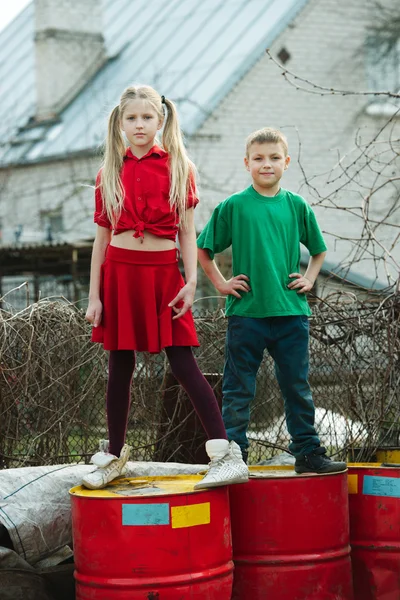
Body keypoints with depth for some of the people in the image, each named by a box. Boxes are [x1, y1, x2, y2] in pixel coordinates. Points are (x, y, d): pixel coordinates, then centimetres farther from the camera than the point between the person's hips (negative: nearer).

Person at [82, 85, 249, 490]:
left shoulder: (178, 168, 2)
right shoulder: (110, 173, 6)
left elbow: (187, 231, 2)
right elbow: (102, 236, 8)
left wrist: (191, 281, -8)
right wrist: (94, 296, 5)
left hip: (164, 273, -2)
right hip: (119, 271, 2)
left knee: (184, 364, -9)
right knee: (119, 368, 9)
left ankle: (225, 454, -11)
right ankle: (114, 453, 24)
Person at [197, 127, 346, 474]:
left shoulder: (297, 206, 6)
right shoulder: (233, 206, -1)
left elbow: (319, 250, 20)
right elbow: (203, 250, 6)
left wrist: (309, 279, 6)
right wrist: (221, 284, 0)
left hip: (291, 312, 2)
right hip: (246, 312, -2)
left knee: (297, 387, 9)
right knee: (238, 389, 4)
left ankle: (309, 453, 17)